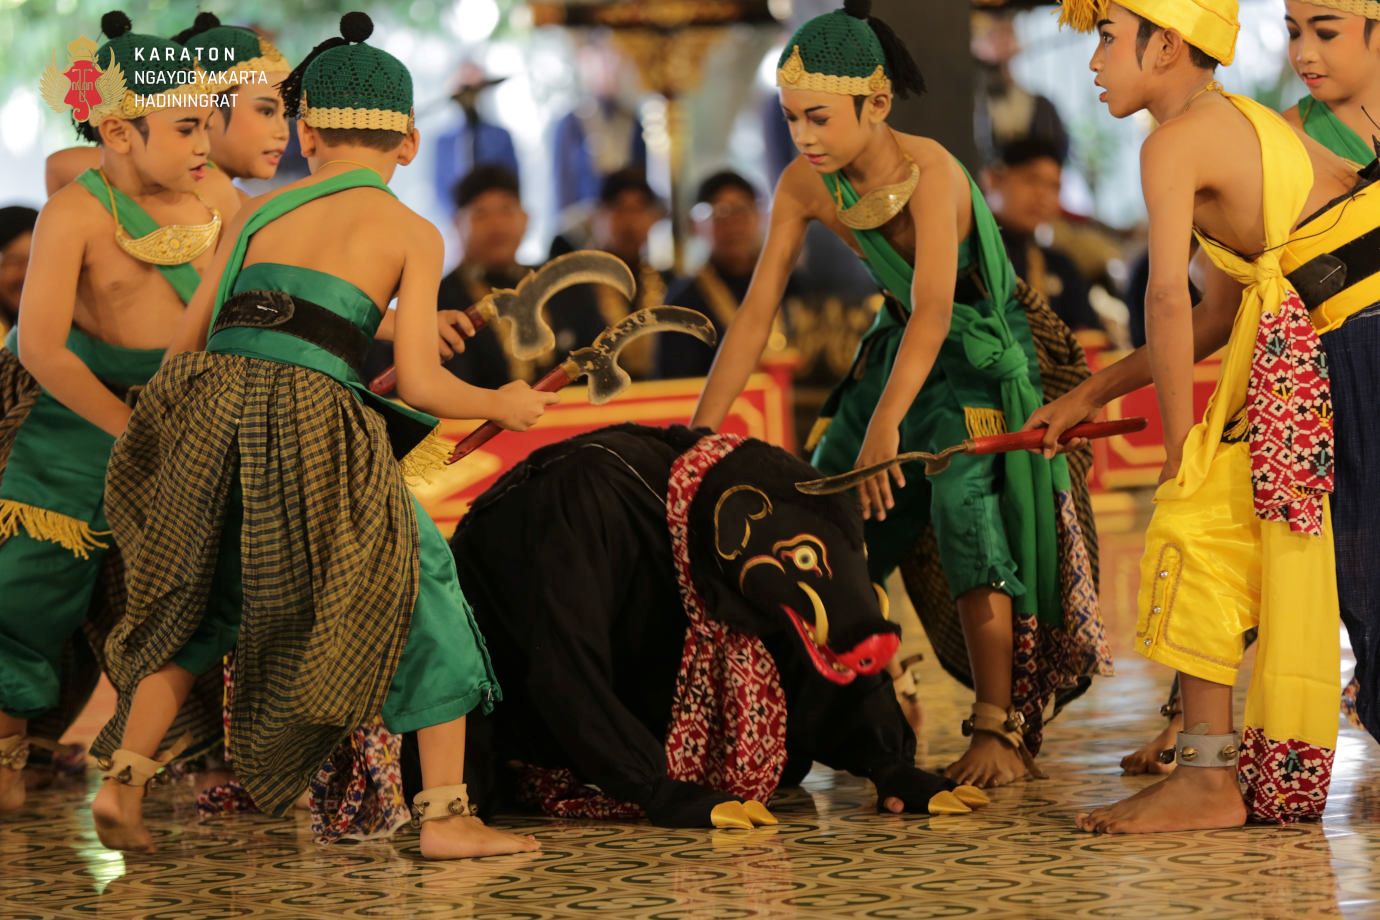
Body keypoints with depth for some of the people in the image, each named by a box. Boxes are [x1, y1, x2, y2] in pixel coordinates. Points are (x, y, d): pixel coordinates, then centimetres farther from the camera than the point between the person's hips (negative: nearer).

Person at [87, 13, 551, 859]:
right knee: (420, 597, 11)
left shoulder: (258, 213, 18)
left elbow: (185, 346, 16)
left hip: (210, 409, 4)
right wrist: (506, 404, 18)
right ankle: (446, 814, 8)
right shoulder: (411, 233, 8)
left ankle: (124, 777, 12)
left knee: (203, 601, 25)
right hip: (310, 423, -4)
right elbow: (422, 385, 0)